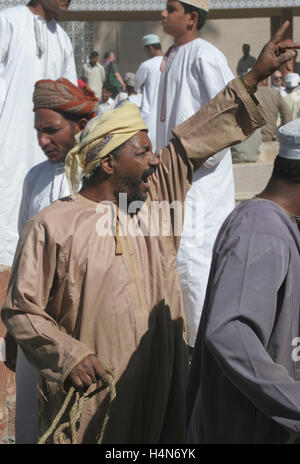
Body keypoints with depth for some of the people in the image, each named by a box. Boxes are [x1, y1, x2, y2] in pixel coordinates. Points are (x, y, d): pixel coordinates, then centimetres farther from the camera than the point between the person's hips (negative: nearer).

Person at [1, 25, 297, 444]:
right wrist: (68, 355, -19)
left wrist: (254, 77, 9)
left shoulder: (154, 196, 5)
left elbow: (197, 138, 9)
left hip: (162, 384, 5)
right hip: (93, 391, -5)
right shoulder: (52, 227, -11)